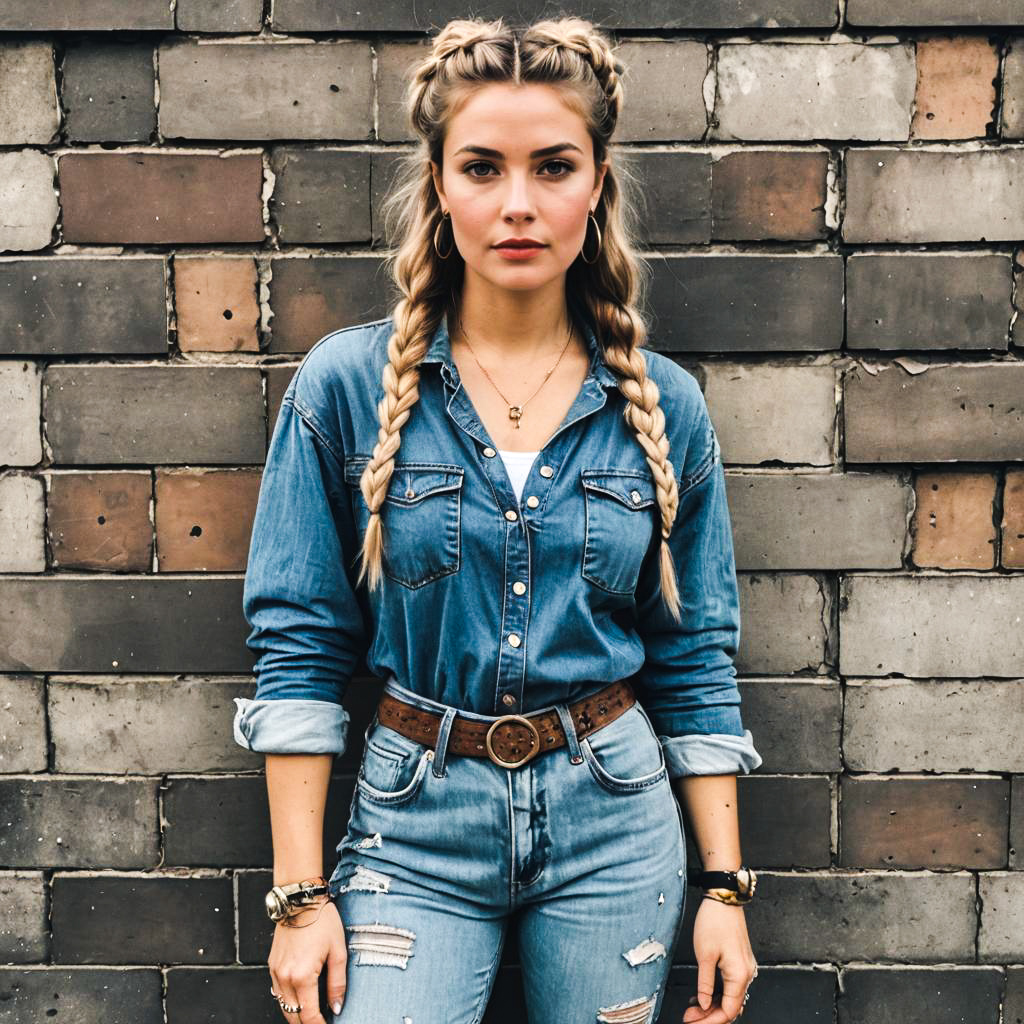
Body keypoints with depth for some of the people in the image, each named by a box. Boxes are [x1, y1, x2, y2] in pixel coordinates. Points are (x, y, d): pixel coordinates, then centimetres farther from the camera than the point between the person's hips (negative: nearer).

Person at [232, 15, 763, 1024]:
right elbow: (298, 649, -5)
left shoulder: (663, 406, -2)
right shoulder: (345, 385, -7)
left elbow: (695, 663, 3)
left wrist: (725, 885, 3)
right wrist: (299, 893, -6)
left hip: (614, 821, 2)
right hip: (416, 821, -1)